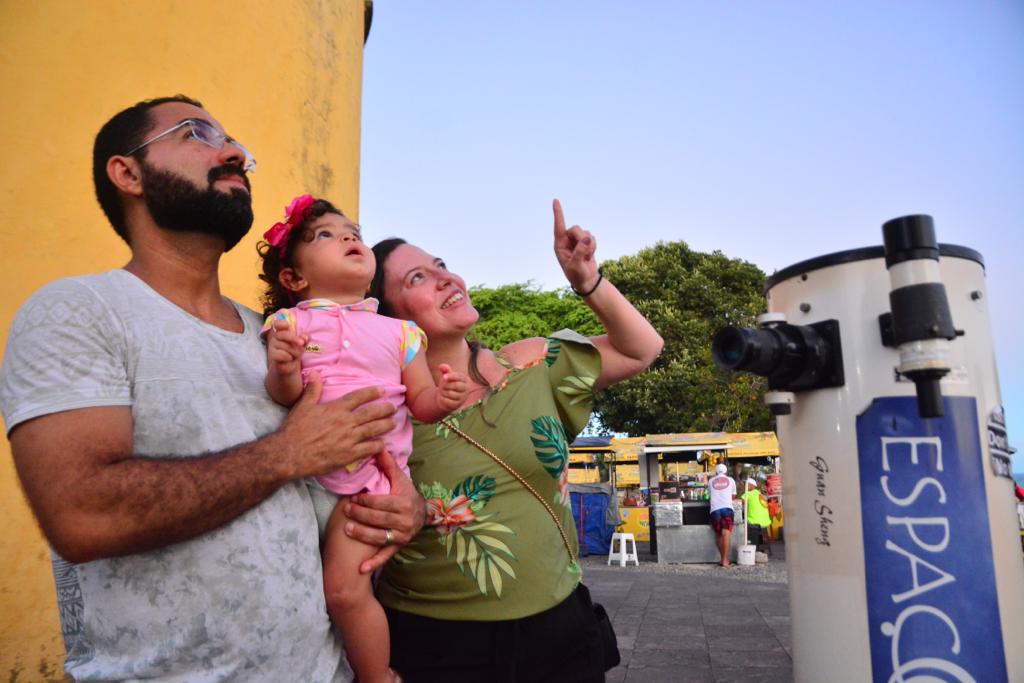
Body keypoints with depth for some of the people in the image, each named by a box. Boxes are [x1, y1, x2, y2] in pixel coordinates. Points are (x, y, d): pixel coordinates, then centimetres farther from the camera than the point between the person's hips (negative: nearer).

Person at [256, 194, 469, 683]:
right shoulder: (289, 322, 2)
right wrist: (282, 372, -29)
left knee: (343, 585, -12)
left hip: (371, 475, -1)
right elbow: (285, 398, -8)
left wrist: (442, 399, -14)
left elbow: (419, 402, 7)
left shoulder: (398, 332, 7)